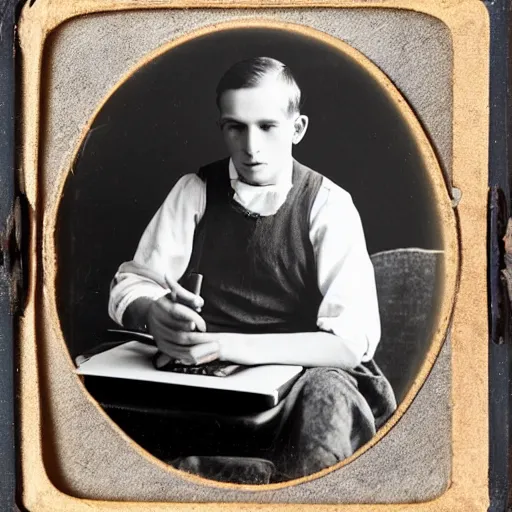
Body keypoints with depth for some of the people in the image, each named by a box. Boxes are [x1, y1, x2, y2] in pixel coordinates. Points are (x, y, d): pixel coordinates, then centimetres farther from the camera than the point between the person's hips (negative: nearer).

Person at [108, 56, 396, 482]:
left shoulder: (328, 205, -7)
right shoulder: (195, 190, 2)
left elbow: (355, 338, -17)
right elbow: (130, 285, 0)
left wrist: (234, 345, -29)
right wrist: (155, 313, -25)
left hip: (298, 373, -2)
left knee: (328, 396, -35)